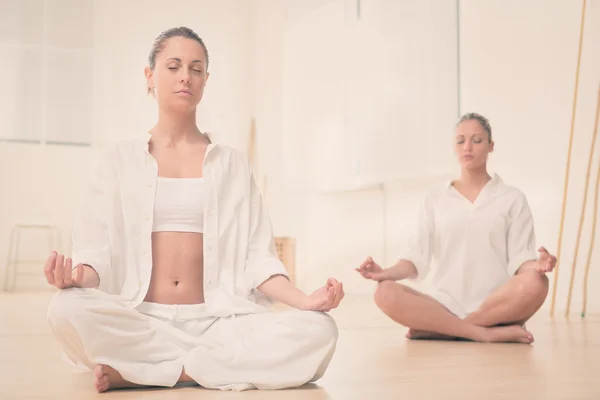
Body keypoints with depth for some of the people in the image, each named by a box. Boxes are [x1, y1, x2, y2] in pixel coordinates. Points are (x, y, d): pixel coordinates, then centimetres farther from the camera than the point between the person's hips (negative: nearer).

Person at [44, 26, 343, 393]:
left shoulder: (232, 164, 13)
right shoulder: (119, 160, 11)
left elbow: (256, 256, 5)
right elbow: (98, 249, 3)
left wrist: (305, 300, -14)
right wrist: (78, 277, -22)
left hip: (215, 322, 2)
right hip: (138, 322, -2)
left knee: (318, 330, -26)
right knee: (68, 310, -34)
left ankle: (138, 371, -18)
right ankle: (207, 365, -16)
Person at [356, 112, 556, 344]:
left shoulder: (512, 198, 10)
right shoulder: (435, 199, 14)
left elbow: (520, 258, 1)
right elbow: (418, 258, 6)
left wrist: (537, 266, -22)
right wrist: (386, 272, -13)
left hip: (497, 307, -1)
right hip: (444, 306, 1)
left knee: (535, 284, -34)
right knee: (386, 293, -28)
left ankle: (438, 329, -23)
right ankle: (489, 333, -28)